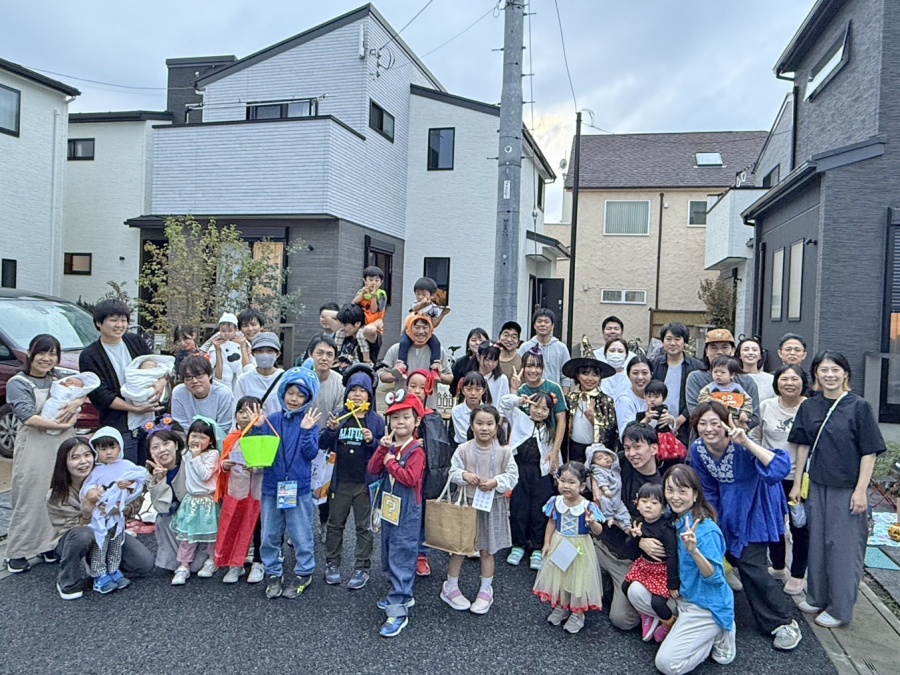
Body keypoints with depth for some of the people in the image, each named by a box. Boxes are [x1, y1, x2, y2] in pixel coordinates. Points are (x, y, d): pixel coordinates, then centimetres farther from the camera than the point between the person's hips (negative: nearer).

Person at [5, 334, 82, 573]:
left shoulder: (60, 378, 12)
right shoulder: (17, 383, -4)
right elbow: (28, 416, -16)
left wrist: (76, 403, -13)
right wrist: (60, 425, -17)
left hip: (65, 445, 5)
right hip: (35, 448, -5)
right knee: (31, 499, -1)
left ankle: (49, 544, 19)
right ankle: (17, 552, 12)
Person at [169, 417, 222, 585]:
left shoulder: (212, 454, -12)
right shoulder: (185, 454, 7)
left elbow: (205, 475, -22)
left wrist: (196, 457, -21)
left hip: (208, 500, -5)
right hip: (190, 499, 5)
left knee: (210, 533, 5)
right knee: (186, 533, 3)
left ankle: (211, 561, 23)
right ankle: (183, 566, 9)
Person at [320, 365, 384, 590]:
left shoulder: (376, 420, -1)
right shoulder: (338, 415, 3)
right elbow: (323, 445, 1)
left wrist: (372, 441, -20)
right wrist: (330, 429, -17)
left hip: (365, 482, -2)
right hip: (340, 480, 2)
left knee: (363, 526, 7)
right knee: (335, 524, 13)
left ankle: (362, 567, 17)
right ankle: (332, 563, 27)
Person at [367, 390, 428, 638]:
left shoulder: (416, 451, -14)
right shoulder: (389, 446, 6)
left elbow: (410, 478, -25)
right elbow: (373, 470, -1)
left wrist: (391, 462, -17)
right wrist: (383, 449, -13)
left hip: (407, 513, -8)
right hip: (388, 509, 8)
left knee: (401, 559, -5)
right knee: (388, 557, 20)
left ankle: (398, 611, 0)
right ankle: (402, 595, 38)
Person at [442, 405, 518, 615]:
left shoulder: (504, 451, -8)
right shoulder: (463, 449, -9)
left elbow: (513, 476, -6)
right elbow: (452, 472, -3)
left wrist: (496, 482, -21)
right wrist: (464, 475, -22)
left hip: (493, 504, 0)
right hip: (467, 502, 0)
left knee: (487, 550, 13)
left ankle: (485, 591, 30)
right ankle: (451, 586, 29)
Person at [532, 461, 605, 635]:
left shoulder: (588, 507, -20)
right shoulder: (555, 502, -10)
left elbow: (598, 532, -15)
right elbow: (551, 523, 4)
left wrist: (592, 523, -35)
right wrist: (547, 543, 1)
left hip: (579, 548, -3)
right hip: (559, 546, 4)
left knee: (578, 579, 9)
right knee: (558, 576, 16)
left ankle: (577, 613, 31)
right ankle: (561, 607, 40)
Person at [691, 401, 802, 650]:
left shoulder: (741, 447, -32)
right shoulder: (698, 449, -16)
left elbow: (781, 468, -47)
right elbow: (708, 490, -1)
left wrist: (746, 442, -53)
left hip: (754, 506, -5)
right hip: (727, 506, 6)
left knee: (751, 565, -8)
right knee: (734, 555, 10)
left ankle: (785, 624, 7)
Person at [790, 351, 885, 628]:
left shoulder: (858, 406, -10)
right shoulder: (809, 407, 2)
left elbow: (869, 451, -9)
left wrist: (861, 490, -13)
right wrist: (797, 483, 8)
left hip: (847, 490, -4)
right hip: (817, 486, 4)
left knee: (844, 547, 4)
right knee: (817, 542, 13)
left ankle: (840, 609, 17)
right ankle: (817, 598, 29)